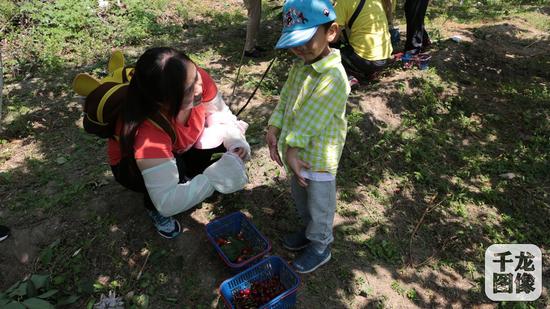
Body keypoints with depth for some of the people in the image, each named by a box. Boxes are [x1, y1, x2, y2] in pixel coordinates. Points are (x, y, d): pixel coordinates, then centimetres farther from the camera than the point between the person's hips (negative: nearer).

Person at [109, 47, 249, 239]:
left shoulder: (196, 79, -32)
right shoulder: (147, 132, -43)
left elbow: (220, 115, -13)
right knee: (176, 167, -35)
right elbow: (167, 202, -43)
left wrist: (236, 141, -30)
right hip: (131, 164, -4)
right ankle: (152, 206, 0)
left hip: (180, 149, 5)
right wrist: (215, 178, -48)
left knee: (225, 140, -16)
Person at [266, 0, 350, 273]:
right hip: (296, 152, 8)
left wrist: (293, 149, -22)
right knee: (300, 197, 28)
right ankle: (309, 231, 53)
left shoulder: (333, 77, -28)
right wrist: (273, 130, -8)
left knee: (319, 207, 14)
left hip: (318, 159, -8)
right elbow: (284, 100, 3)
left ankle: (320, 248, 38)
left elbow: (309, 120, -27)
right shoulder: (299, 67, 0)